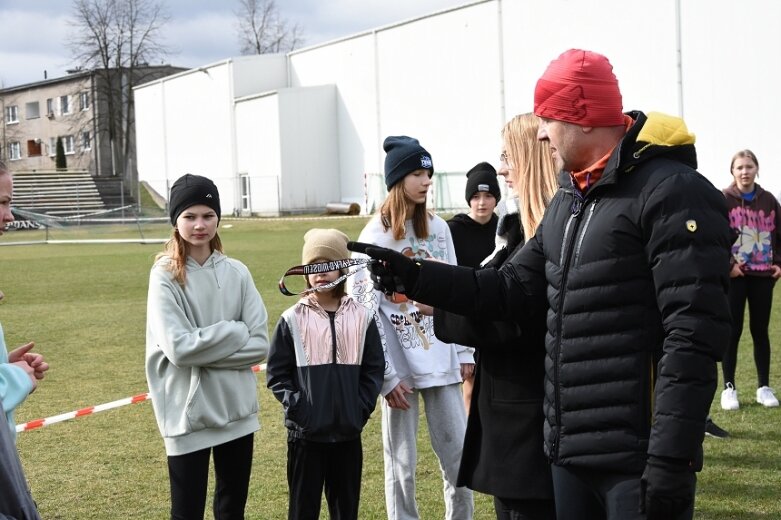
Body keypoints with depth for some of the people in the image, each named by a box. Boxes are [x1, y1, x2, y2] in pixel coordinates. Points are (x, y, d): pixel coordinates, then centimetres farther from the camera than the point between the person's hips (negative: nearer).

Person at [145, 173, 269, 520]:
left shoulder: (237, 273, 2)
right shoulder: (165, 276, -7)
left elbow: (259, 345, -3)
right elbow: (178, 348, -18)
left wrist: (203, 349, -12)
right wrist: (235, 332, -10)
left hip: (237, 409, 4)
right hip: (188, 413, -4)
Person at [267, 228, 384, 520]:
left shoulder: (362, 317, 2)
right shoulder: (293, 320, -3)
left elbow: (374, 368, 6)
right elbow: (276, 373, -1)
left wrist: (362, 407, -5)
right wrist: (296, 406, -11)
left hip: (348, 430, 2)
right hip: (305, 431, -2)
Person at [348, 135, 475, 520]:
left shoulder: (438, 229, 7)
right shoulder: (376, 237, -6)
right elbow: (362, 310, -9)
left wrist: (464, 351, 6)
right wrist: (386, 375, -12)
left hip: (441, 360, 4)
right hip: (399, 364, -4)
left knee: (458, 453, 8)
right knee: (401, 464, 5)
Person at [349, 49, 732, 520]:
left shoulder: (671, 192, -14)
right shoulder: (568, 201, 16)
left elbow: (695, 332, -20)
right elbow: (515, 290, 18)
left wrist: (673, 459, -22)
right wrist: (412, 277, 9)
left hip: (638, 459, -9)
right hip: (571, 451, 9)